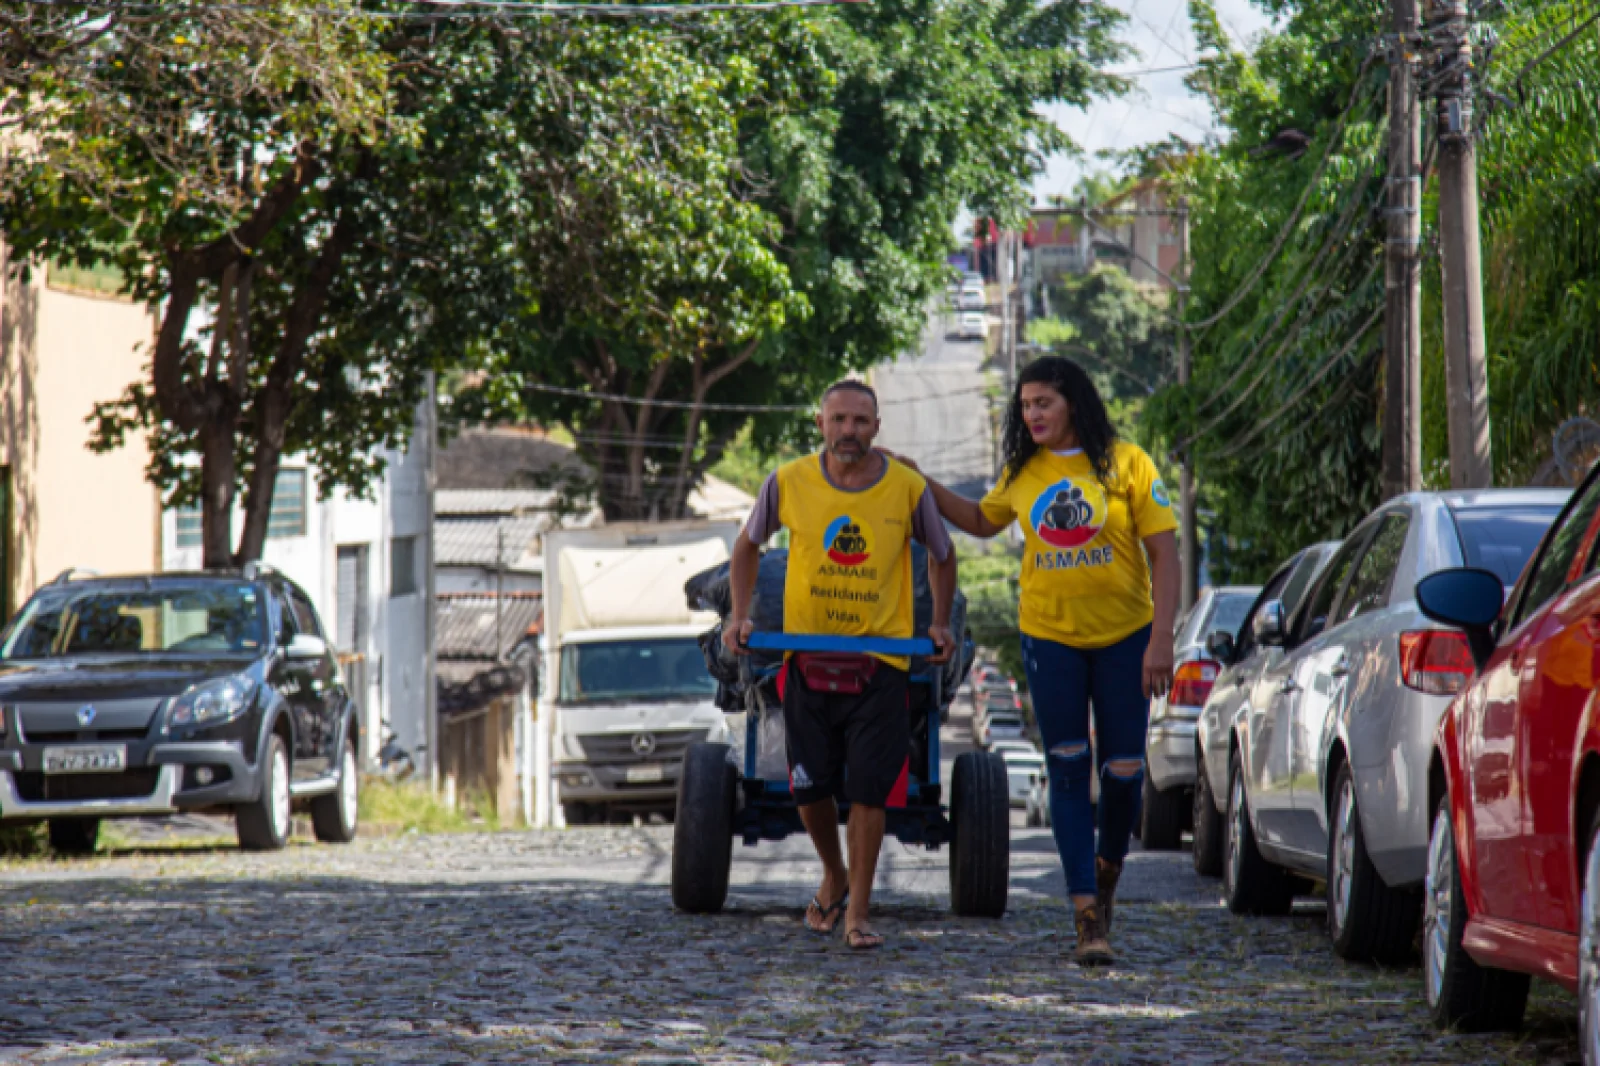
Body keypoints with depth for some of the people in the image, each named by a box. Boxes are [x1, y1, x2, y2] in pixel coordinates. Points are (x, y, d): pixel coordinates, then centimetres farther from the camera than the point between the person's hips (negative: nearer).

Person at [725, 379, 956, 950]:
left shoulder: (908, 489, -6)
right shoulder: (788, 483, -5)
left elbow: (941, 555, 12)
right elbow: (748, 546, 12)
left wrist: (940, 624, 5)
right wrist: (739, 615, 3)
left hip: (881, 661, -1)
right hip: (806, 658, 2)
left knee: (869, 790, -6)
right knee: (810, 789, 7)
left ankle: (857, 912, 3)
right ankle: (834, 877, 34)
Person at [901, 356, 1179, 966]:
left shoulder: (1125, 463, -7)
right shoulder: (1023, 474, 5)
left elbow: (1164, 554, -7)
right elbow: (982, 522, 25)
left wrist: (1161, 640, -14)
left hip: (1124, 636, -2)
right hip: (1049, 636, 2)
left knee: (1123, 771, 0)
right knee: (1068, 772, -3)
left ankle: (1107, 871, 30)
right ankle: (1088, 917, -3)